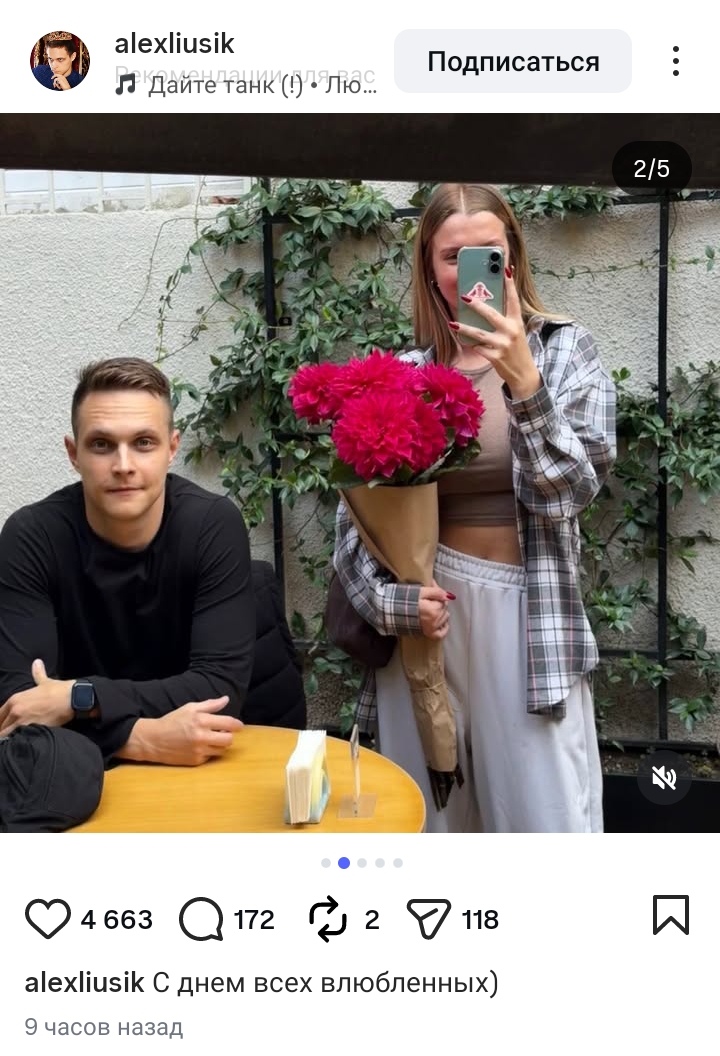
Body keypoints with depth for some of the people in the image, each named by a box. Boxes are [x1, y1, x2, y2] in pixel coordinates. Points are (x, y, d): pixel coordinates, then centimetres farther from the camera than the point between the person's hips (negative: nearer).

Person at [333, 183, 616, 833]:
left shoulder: (567, 351, 1)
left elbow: (570, 491, -10)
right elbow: (356, 512, 6)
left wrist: (523, 379, -21)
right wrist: (391, 600, -9)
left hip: (527, 615, -1)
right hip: (426, 614, 2)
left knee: (547, 822, 2)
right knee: (429, 822, 12)